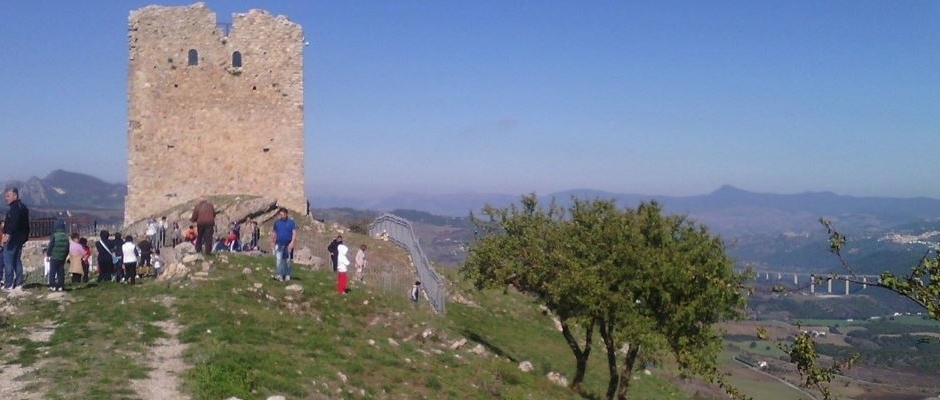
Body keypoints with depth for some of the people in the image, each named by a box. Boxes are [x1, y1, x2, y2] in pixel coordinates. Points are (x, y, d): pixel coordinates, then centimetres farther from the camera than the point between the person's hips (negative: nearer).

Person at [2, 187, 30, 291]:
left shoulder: (15, 208, -14)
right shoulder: (23, 207, 17)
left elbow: (13, 223, -28)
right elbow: (26, 225, 23)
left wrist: (8, 234, -35)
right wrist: (25, 236, 27)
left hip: (12, 239, -10)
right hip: (20, 238, 10)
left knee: (8, 261, -6)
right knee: (17, 261, 14)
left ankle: (8, 285, -7)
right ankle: (18, 283, 16)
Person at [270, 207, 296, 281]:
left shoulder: (291, 222, -1)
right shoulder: (277, 222, 6)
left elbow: (294, 233, -7)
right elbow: (274, 233, 14)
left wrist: (292, 242, -18)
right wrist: (272, 242, 14)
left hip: (288, 245, -1)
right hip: (279, 244, 1)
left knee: (287, 261, 8)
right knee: (278, 259, -14)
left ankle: (287, 275, 19)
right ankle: (279, 275, -18)